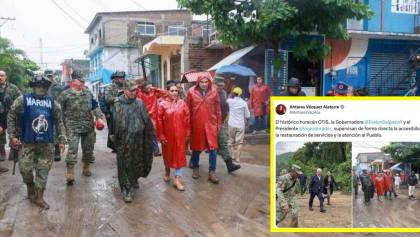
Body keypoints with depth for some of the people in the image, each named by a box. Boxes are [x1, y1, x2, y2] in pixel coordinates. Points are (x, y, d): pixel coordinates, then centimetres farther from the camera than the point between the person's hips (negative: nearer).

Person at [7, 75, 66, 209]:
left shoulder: (52, 102, 4)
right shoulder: (23, 100, -2)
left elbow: (59, 122, 8)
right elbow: (11, 117, 3)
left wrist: (61, 140, 4)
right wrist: (12, 136, -4)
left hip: (46, 143, 2)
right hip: (28, 142, -1)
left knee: (43, 170, 4)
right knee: (25, 169, -1)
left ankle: (38, 197, 16)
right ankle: (30, 188, 28)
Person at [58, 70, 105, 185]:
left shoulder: (88, 93, 8)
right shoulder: (65, 94, -3)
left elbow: (95, 106, 10)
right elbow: (60, 111, 2)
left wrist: (99, 117, -6)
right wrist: (63, 126, 2)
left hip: (89, 126, 4)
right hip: (73, 127, -4)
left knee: (88, 147, 13)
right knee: (72, 148, -12)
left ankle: (86, 167, 33)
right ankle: (70, 173, -6)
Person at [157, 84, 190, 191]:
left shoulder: (182, 103, -2)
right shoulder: (163, 104, -6)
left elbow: (187, 119, 2)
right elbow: (159, 120, -6)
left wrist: (187, 133, 0)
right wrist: (161, 135, -8)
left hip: (180, 134, 1)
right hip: (167, 134, 0)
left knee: (180, 154, -1)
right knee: (168, 153, 16)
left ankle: (178, 179, 2)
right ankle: (167, 171, 41)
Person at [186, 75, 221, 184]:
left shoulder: (214, 91, -2)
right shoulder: (191, 92, -5)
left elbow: (218, 109, 4)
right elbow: (188, 109, 1)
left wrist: (219, 123, 5)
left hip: (211, 123, 0)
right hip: (196, 124, 0)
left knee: (213, 148, -3)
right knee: (196, 147, 13)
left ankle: (212, 172, 6)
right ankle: (195, 168, 33)